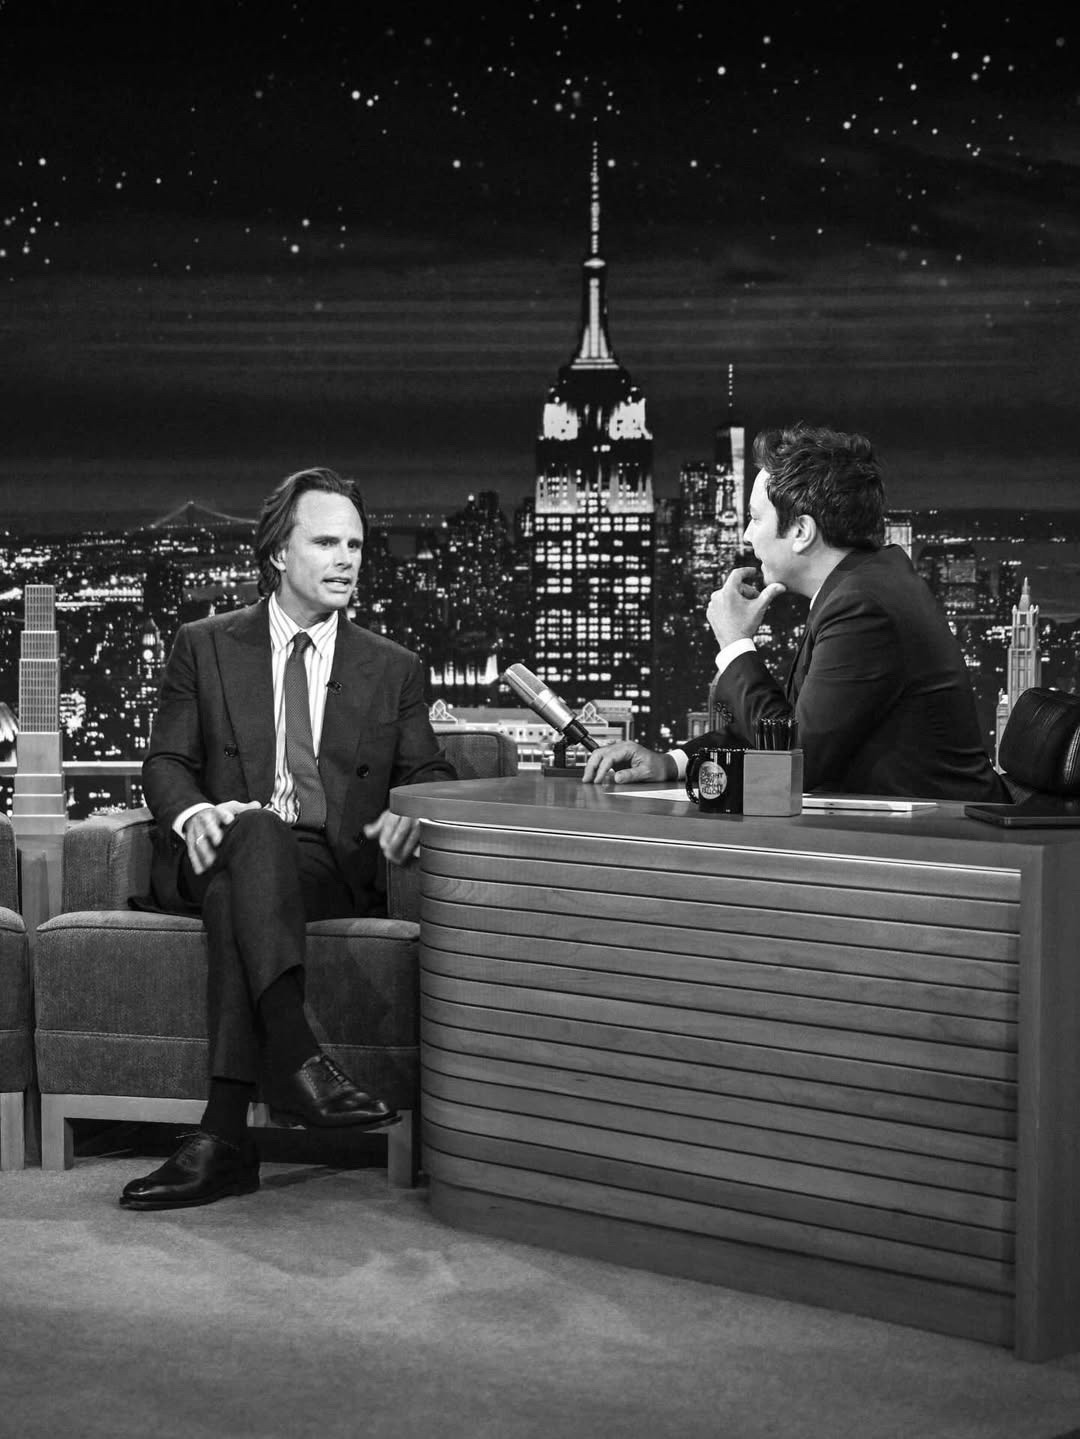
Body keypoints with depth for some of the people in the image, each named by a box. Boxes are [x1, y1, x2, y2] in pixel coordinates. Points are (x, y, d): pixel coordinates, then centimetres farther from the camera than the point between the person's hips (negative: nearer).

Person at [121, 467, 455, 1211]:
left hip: (333, 869, 0)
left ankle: (224, 1134, -49)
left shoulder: (394, 669, 18)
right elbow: (166, 761, 11)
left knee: (239, 891, -37)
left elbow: (431, 777, 15)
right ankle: (297, 1055, -57)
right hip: (218, 853, 0)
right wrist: (191, 811, -14)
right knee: (254, 829, -39)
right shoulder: (204, 647, 15)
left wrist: (410, 816, -11)